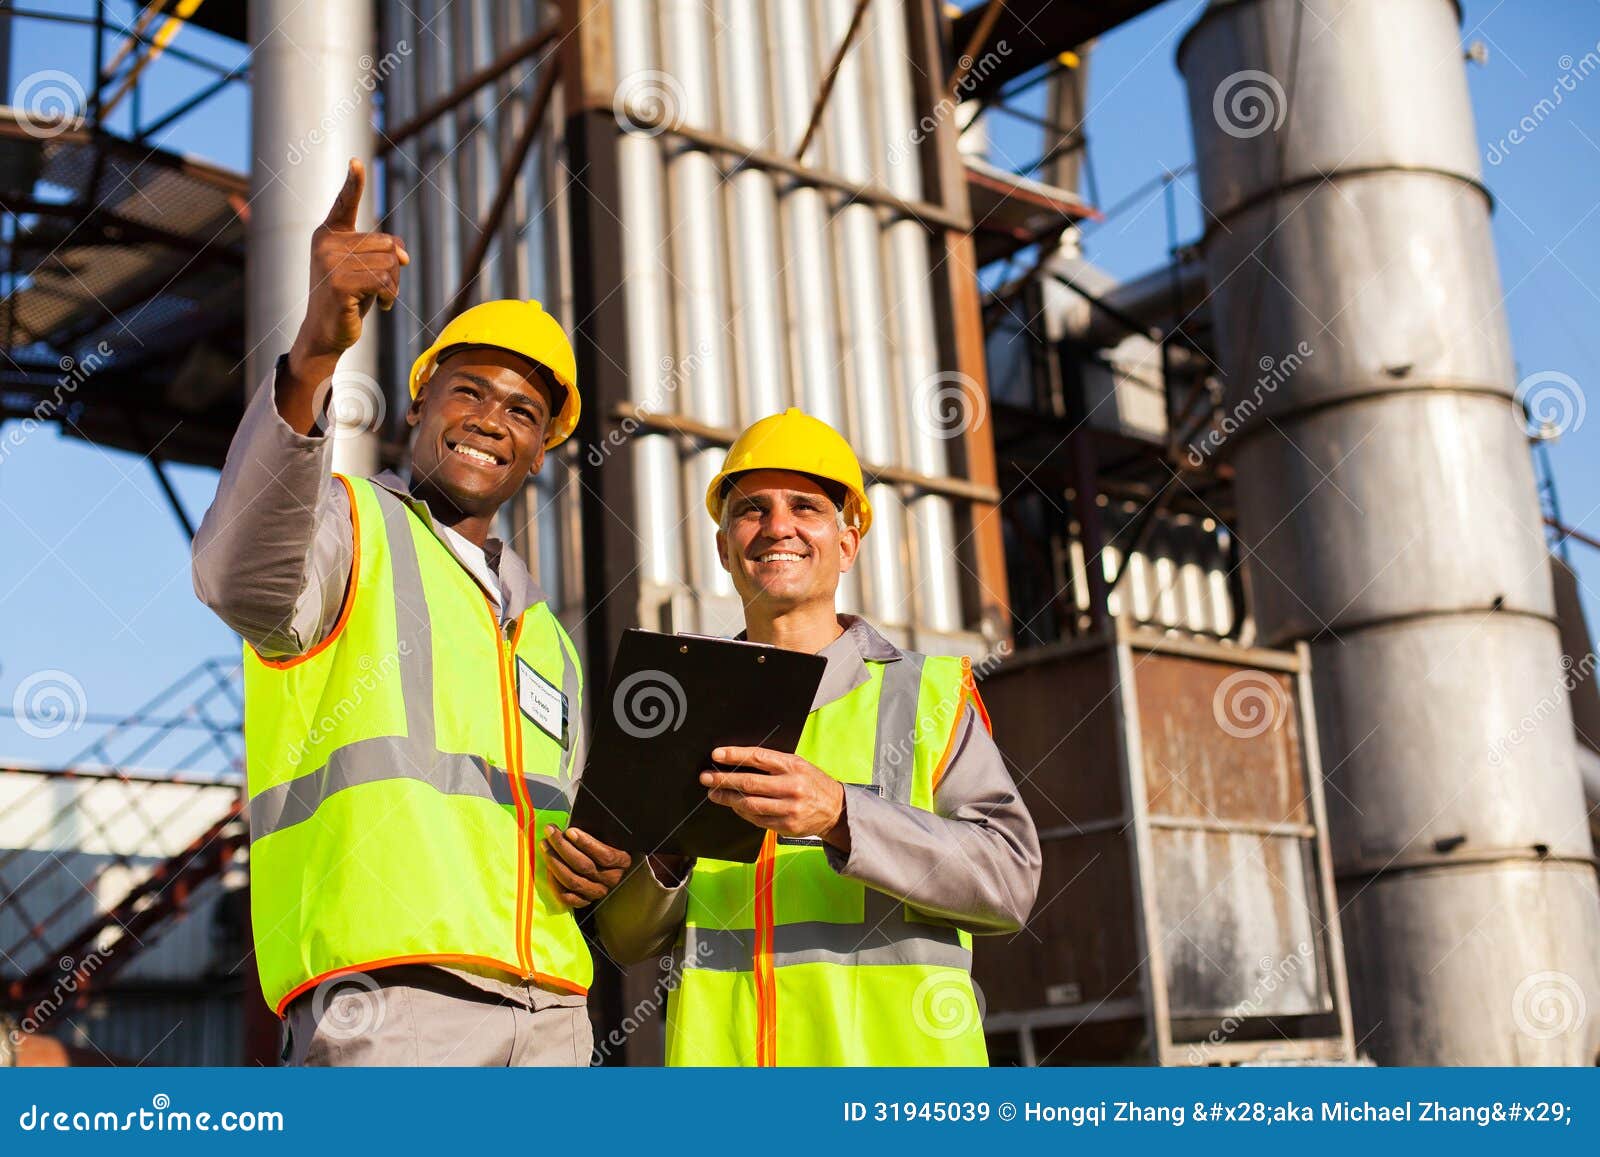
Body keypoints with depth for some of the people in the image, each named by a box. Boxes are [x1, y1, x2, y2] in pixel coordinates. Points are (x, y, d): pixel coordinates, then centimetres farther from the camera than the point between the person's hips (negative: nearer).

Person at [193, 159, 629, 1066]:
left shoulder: (547, 639, 26)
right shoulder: (352, 524, 6)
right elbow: (242, 579, -20)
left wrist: (595, 866, 8)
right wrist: (312, 359, -35)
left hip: (551, 1015, 7)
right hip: (391, 991, -7)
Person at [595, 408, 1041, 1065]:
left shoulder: (931, 691, 9)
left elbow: (1010, 876, -4)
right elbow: (626, 937, 17)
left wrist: (842, 816, -17)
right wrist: (667, 856, -5)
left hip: (891, 1045, -2)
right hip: (718, 1049, 3)